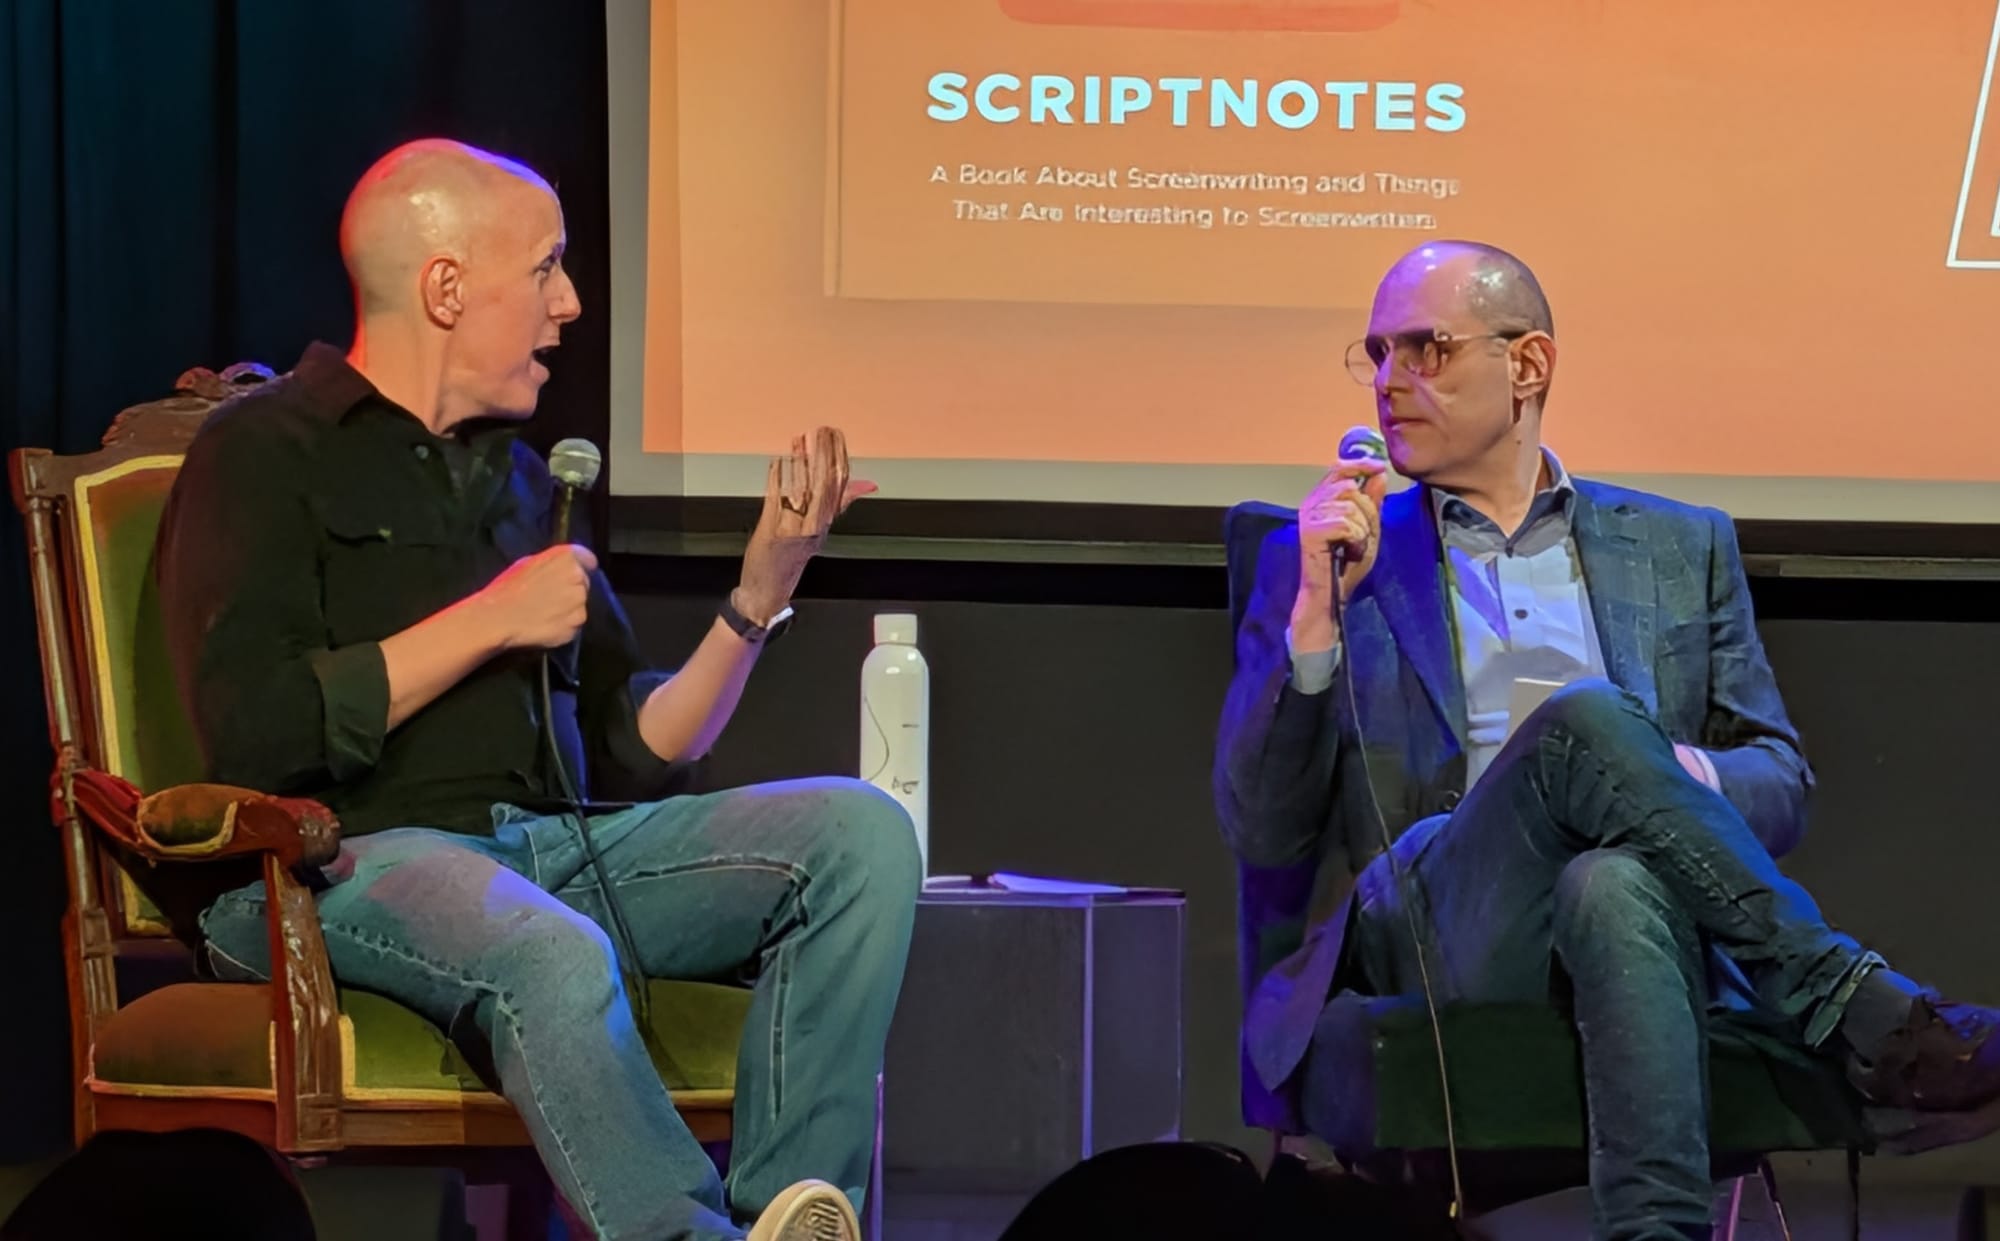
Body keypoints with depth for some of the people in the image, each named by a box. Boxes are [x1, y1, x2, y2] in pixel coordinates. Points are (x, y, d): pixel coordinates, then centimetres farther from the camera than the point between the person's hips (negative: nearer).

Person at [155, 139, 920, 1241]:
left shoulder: (516, 477, 24)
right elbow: (252, 736, -12)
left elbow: (635, 754, 21)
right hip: (347, 857, -7)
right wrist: (489, 623, -6)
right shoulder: (265, 455, 3)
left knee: (859, 833, -15)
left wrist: (762, 589, 9)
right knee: (552, 956, -40)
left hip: (550, 844, 7)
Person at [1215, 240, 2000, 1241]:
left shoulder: (1680, 549, 23)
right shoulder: (1327, 556, 19)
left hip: (1635, 895, 1)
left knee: (1613, 885, -41)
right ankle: (1859, 1015, -30)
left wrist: (1693, 781, -7)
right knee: (1585, 718, -33)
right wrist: (1317, 611, -4)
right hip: (1436, 941, -1)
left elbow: (1782, 782, 18)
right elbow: (1264, 833, 10)